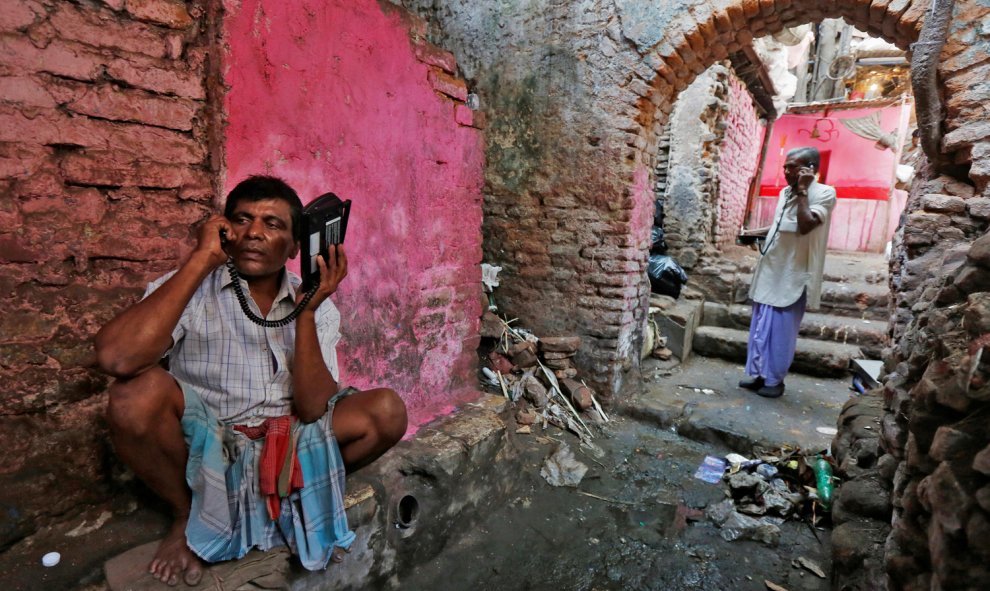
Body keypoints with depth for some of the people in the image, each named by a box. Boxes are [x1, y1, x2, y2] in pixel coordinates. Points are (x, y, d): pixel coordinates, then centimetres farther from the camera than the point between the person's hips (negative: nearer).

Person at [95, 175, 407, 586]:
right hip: (200, 446, -1)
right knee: (138, 392, -29)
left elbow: (312, 408, -15)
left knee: (386, 411, -16)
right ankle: (187, 514, -2)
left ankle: (302, 498, 8)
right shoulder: (190, 289, -12)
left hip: (287, 444, 2)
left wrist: (306, 311, -25)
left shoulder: (316, 305, -5)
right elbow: (116, 358, -33)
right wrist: (201, 260, -28)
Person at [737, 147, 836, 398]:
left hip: (792, 276, -7)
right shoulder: (785, 192, 11)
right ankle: (758, 374, 22)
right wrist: (758, 232, 10)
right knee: (760, 328, 11)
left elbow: (805, 226, -26)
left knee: (779, 331, -1)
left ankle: (774, 380, 12)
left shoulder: (824, 193, -10)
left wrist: (802, 191, -19)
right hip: (770, 271, 7)